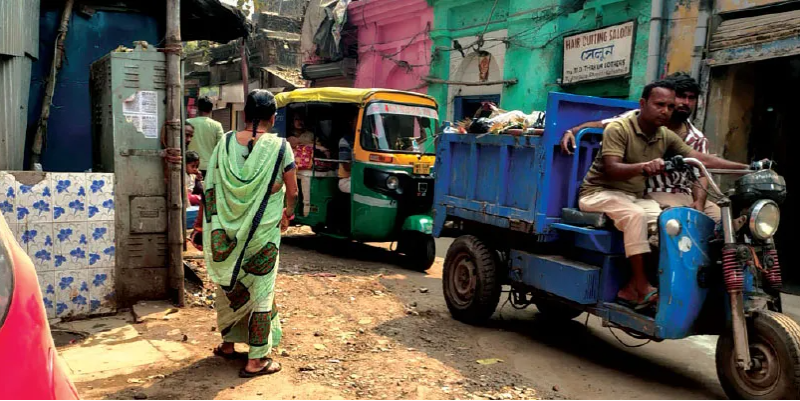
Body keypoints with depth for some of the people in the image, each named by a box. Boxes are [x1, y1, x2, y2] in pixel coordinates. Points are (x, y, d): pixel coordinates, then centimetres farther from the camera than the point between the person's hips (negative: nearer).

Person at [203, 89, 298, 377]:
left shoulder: (225, 143, -1)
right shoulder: (280, 147, -11)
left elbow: (211, 187, 0)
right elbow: (292, 192, -3)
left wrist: (217, 228, 9)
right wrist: (287, 213, 17)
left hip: (227, 231, 4)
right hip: (263, 233, -4)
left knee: (227, 286, 20)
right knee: (261, 293, 7)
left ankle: (227, 344, 36)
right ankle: (256, 361, 14)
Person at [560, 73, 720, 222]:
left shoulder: (697, 138, 10)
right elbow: (601, 124, -2)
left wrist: (699, 201, -17)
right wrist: (572, 131, -21)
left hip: (684, 195, 5)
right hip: (653, 192, -5)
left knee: (718, 214, -16)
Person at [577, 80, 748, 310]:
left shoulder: (666, 137, 6)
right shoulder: (618, 129, -14)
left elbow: (702, 159, -1)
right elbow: (611, 169, -27)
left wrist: (746, 168, -11)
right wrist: (645, 166, -45)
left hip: (634, 196, 7)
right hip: (600, 193, -6)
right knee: (636, 215, -34)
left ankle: (630, 289, -15)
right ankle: (643, 288, -28)